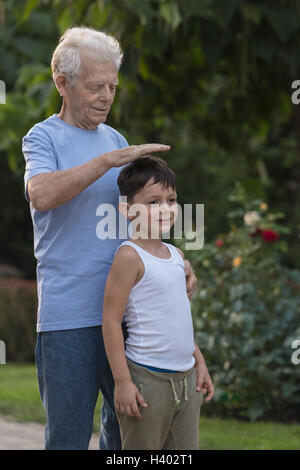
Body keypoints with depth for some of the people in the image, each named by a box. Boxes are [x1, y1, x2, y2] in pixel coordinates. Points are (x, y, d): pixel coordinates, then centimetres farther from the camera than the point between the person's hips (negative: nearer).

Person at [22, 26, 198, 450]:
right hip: (68, 316, -6)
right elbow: (41, 194, -23)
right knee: (69, 434, -3)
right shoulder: (44, 137, -1)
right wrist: (107, 161, -24)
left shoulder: (116, 141, 17)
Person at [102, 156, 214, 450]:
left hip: (186, 379, 8)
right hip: (147, 379, -8)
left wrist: (199, 362, 20)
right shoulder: (130, 256, -12)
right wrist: (122, 381, -18)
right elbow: (111, 320, -15)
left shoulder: (176, 255, 12)